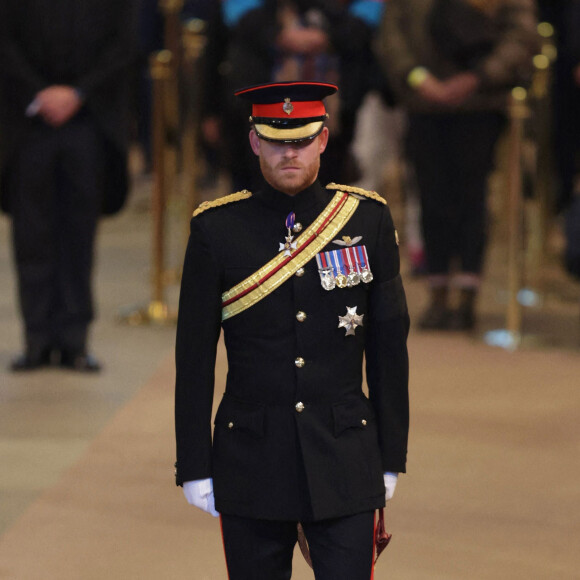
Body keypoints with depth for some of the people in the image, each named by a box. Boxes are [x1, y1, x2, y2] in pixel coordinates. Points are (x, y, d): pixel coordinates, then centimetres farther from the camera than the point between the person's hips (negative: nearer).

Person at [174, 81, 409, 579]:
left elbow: (389, 346, 6)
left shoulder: (368, 219, 1)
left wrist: (391, 458, 6)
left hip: (345, 463, 0)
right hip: (251, 461, 0)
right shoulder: (217, 229, -2)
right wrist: (195, 466, -1)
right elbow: (194, 357, 1)